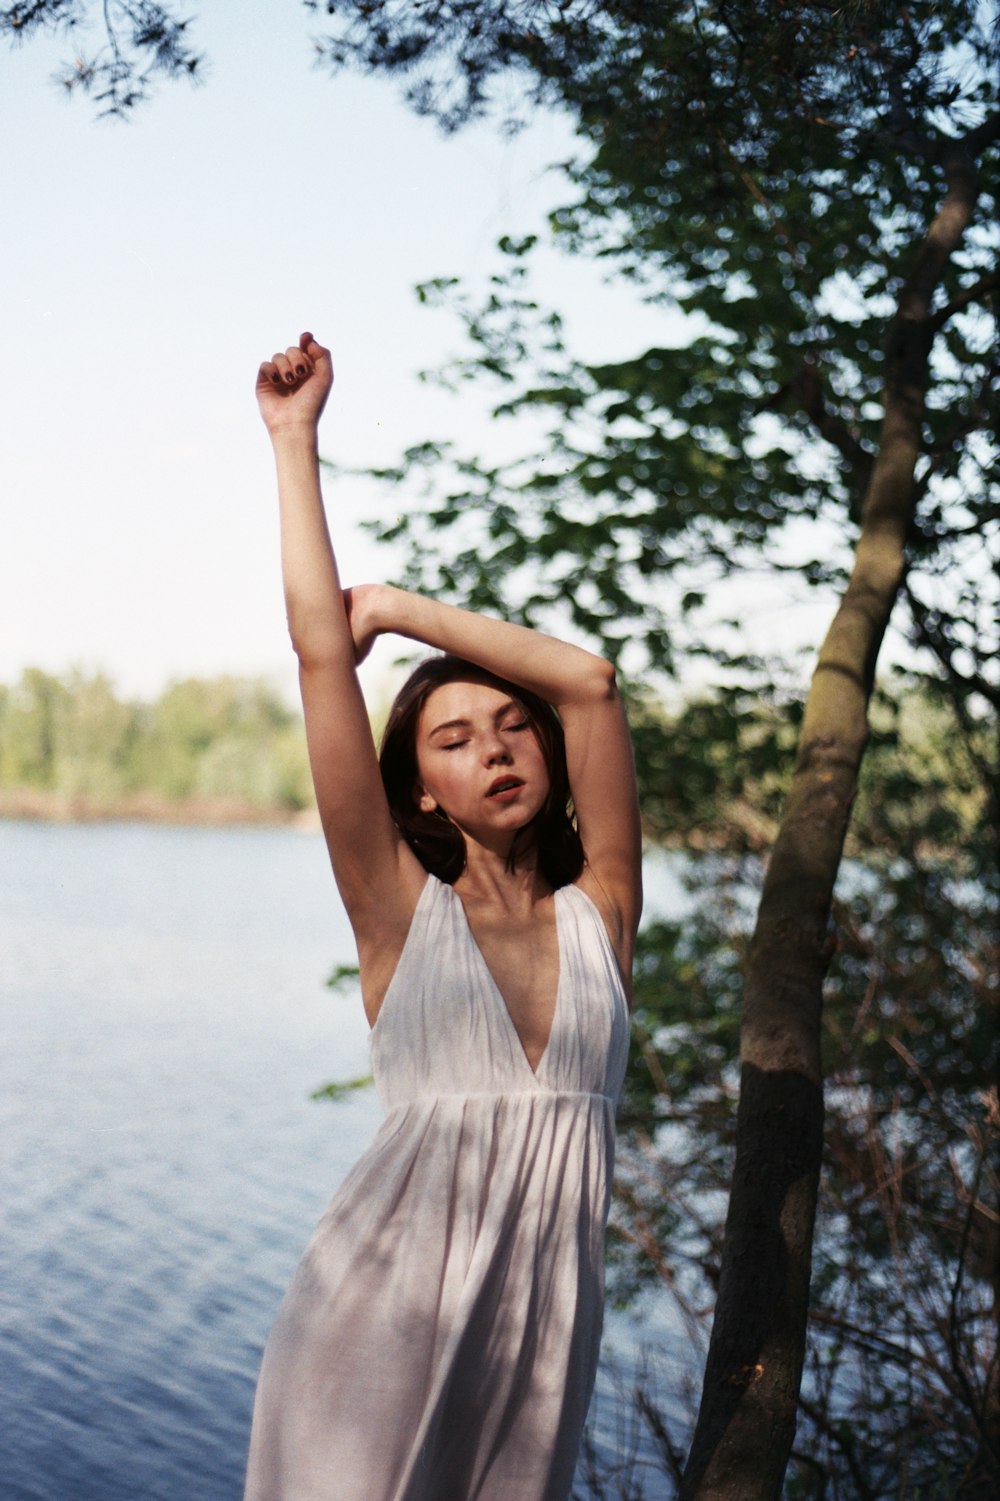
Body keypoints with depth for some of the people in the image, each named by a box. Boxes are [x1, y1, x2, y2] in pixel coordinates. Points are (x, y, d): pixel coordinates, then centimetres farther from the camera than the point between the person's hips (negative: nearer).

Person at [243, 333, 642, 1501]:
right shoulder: (402, 910, 1)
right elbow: (320, 652, -2)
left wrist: (397, 608, 8)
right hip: (385, 1307, -2)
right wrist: (295, 440, 4)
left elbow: (587, 682, 1)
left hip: (544, 1319, 3)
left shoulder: (598, 913, 8)